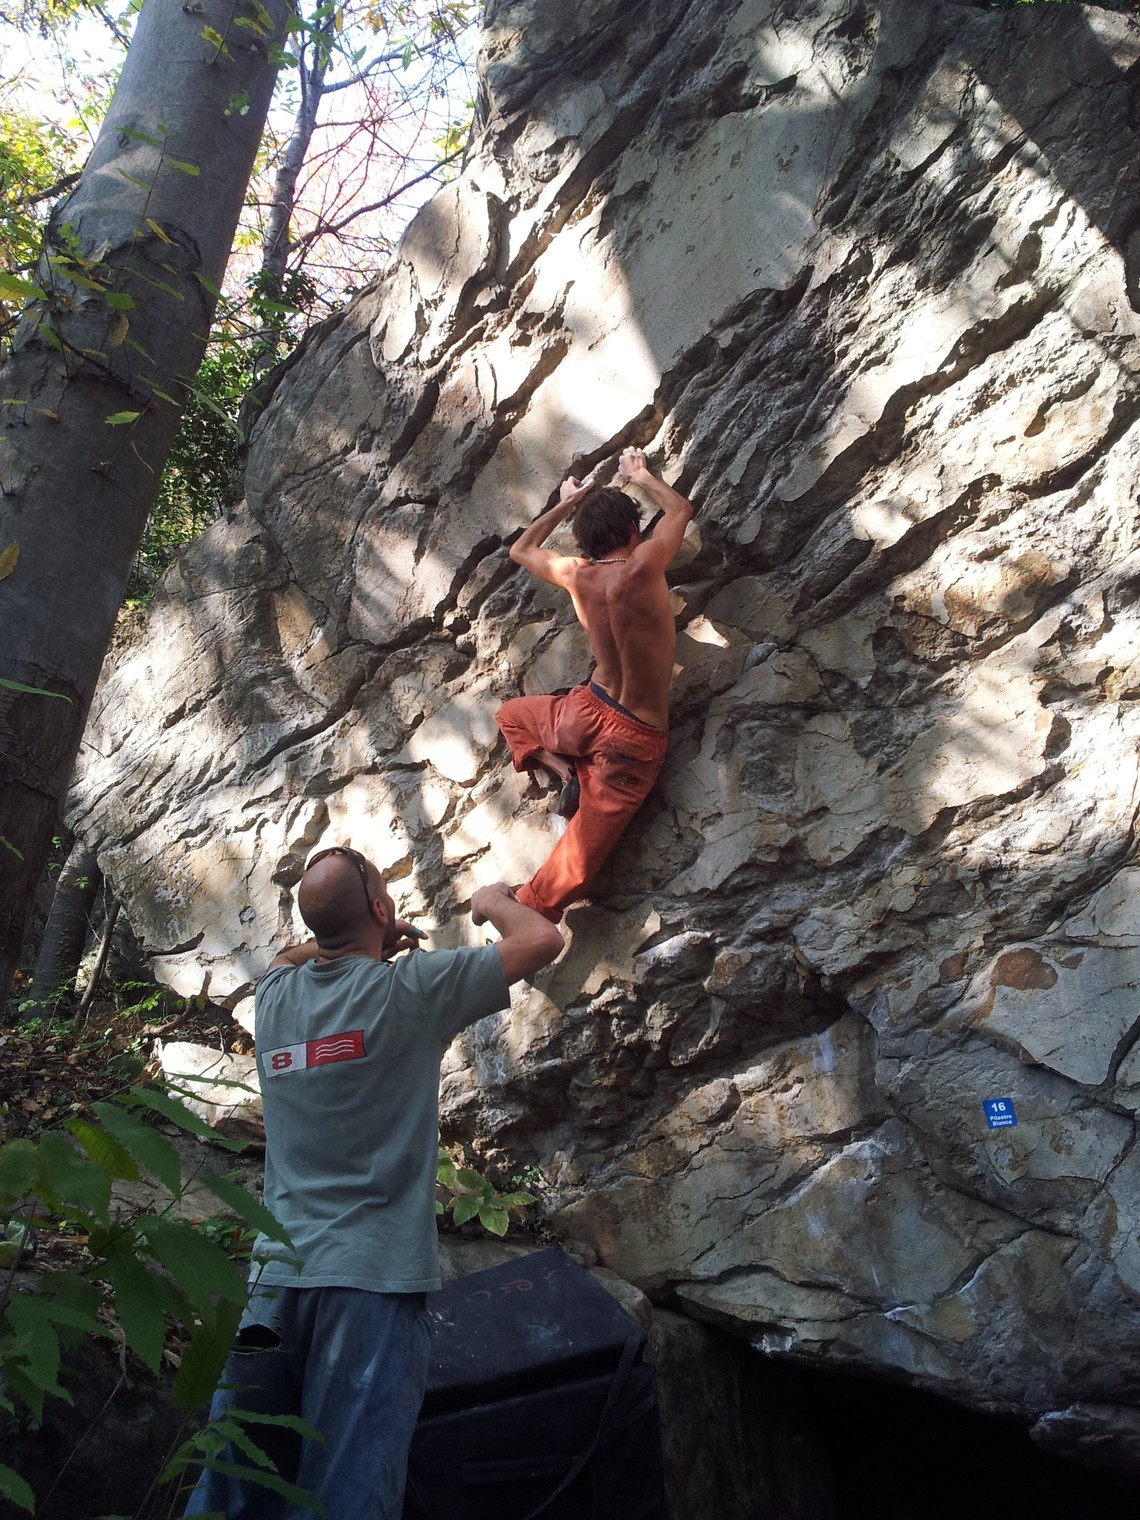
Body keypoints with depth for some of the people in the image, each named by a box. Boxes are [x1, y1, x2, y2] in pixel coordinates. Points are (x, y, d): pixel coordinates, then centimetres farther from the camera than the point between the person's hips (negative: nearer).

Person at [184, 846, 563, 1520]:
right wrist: (495, 902, 18)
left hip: (275, 1273, 5)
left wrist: (377, 942, 28)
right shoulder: (410, 988, -7)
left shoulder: (275, 997, 7)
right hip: (373, 1280, -5)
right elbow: (544, 939, -1)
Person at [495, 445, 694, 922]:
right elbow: (680, 509, 6)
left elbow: (521, 549, 21)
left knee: (510, 715, 32)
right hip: (637, 739, -4)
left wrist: (566, 504, 30)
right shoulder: (641, 568, -16)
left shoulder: (575, 575, -3)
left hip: (587, 713, 4)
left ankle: (565, 771, 9)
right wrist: (640, 475, 23)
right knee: (587, 843, -4)